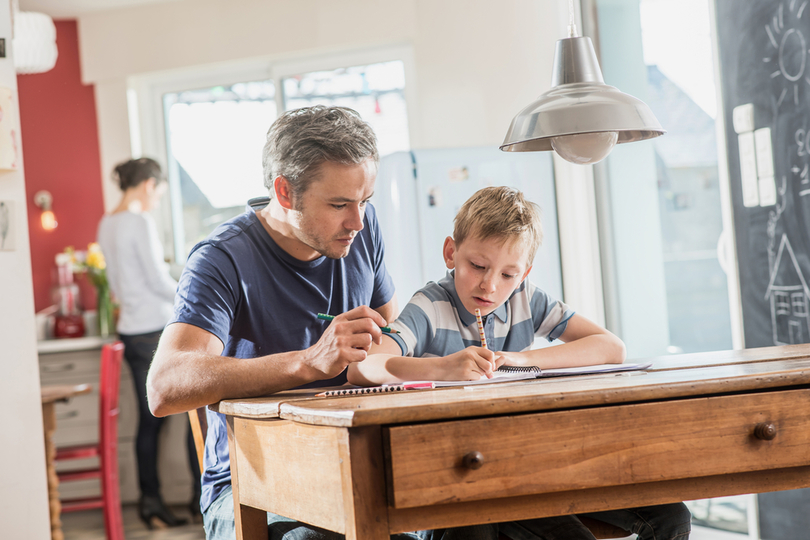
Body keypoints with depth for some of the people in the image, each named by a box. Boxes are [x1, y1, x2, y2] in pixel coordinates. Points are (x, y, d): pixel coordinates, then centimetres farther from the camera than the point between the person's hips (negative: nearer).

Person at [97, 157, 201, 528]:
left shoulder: (106, 225, 11)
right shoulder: (140, 223, -15)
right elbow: (158, 281, -14)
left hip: (130, 330, 8)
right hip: (158, 330, -8)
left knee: (149, 419, 10)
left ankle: (151, 504, 11)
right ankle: (204, 495, 8)